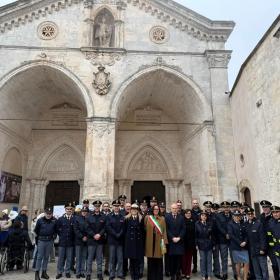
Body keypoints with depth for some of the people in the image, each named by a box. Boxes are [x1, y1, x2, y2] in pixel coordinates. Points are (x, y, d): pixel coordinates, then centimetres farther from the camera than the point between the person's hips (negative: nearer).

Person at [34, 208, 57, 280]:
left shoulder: (54, 221, -1)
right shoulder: (40, 220, -4)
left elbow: (56, 230, 10)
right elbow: (36, 230, 5)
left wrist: (54, 236, 1)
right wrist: (37, 238, 5)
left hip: (50, 241, 2)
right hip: (41, 240, -2)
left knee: (46, 257, 10)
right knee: (39, 257, 0)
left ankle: (44, 272, 20)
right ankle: (37, 273, 7)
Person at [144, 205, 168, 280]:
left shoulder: (162, 219, 4)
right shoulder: (147, 218, 2)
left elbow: (164, 230, 2)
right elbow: (145, 228, 6)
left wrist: (164, 241, -5)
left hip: (159, 241, 0)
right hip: (150, 241, 0)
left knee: (159, 260, 3)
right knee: (151, 260, 6)